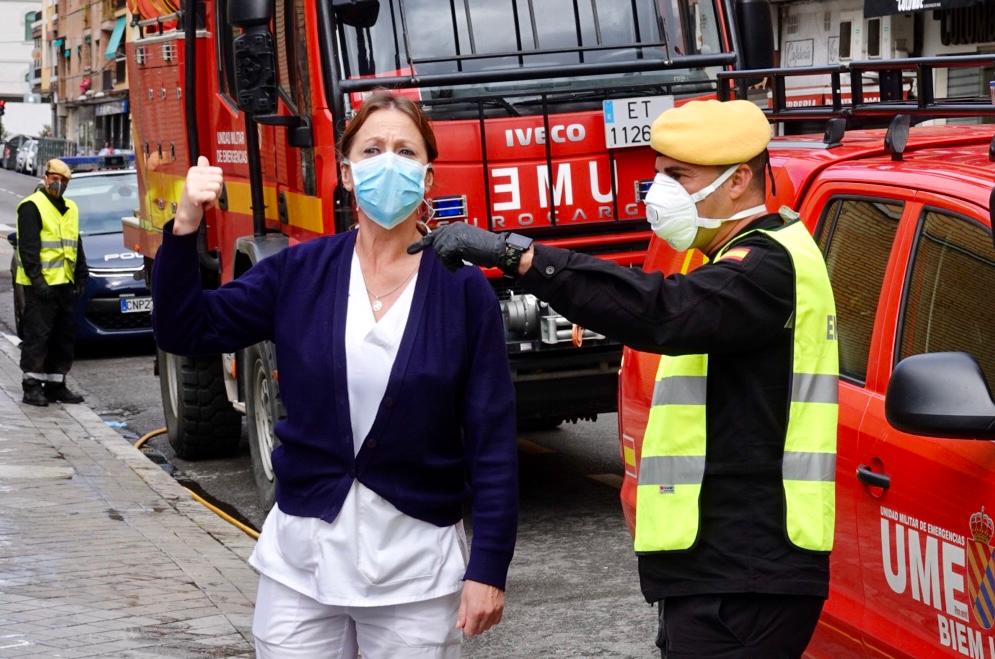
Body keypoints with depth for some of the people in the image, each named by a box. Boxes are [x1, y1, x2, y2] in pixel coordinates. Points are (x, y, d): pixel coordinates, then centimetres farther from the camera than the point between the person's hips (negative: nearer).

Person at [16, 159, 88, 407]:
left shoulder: (70, 209, 17)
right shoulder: (31, 207, -7)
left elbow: (76, 246, 23)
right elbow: (28, 247, -13)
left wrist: (81, 277, 16)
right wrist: (36, 279, -19)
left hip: (64, 283, 8)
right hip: (40, 284, -8)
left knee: (64, 336, 9)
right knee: (37, 335, -7)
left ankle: (55, 384, 16)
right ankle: (32, 386, -3)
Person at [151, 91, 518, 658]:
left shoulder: (463, 290, -5)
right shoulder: (299, 272, 2)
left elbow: (493, 439, -5)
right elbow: (185, 331, 3)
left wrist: (489, 567, -9)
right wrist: (186, 228, -11)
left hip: (417, 568, -2)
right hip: (302, 556, 2)